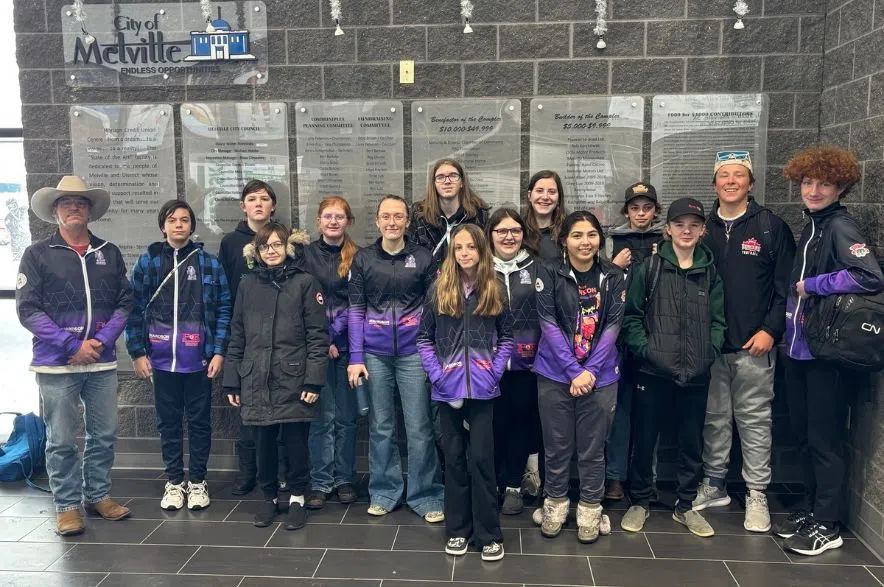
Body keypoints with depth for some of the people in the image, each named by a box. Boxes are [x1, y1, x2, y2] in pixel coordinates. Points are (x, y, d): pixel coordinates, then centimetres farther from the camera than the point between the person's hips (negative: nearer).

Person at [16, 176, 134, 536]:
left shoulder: (109, 254, 9)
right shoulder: (37, 254, 0)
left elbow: (125, 302, 6)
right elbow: (27, 309, -7)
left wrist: (102, 341, -9)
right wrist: (71, 345, -14)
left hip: (102, 363, 3)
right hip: (56, 364, -3)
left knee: (104, 434, 10)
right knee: (61, 440, 5)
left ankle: (98, 496, 26)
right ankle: (67, 505, 19)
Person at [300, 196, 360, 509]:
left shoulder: (358, 256, 5)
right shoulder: (306, 254, 3)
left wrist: (337, 334, -8)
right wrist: (322, 341, -9)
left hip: (348, 345, 1)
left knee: (346, 415, 6)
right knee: (323, 416, 0)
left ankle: (344, 478, 19)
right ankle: (320, 483, 11)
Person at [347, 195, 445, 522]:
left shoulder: (423, 258, 1)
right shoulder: (363, 259, 4)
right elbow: (355, 310, 4)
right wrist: (355, 357, -1)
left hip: (413, 352, -1)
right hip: (375, 354, 1)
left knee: (419, 428, 2)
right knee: (380, 427, 10)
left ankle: (425, 496, 16)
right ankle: (384, 492, 25)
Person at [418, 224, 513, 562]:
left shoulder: (494, 290, 3)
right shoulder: (439, 290, 2)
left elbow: (507, 337, 8)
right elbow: (424, 338, 4)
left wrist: (495, 371, -4)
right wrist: (436, 373, -7)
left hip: (482, 388, -1)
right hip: (448, 388, 1)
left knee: (481, 458, 0)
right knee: (454, 458, 10)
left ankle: (489, 534, 12)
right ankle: (457, 530, 22)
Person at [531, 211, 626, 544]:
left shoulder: (614, 277, 3)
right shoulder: (549, 274, -2)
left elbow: (612, 327, -1)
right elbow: (549, 325, -7)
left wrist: (590, 371, -11)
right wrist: (573, 371, -13)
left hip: (600, 376, 1)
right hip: (555, 375, -1)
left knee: (593, 448, 8)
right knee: (557, 446, 8)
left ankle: (590, 510, 25)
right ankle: (555, 503, 27)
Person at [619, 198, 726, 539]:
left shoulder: (711, 272, 8)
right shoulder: (649, 268, 0)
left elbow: (717, 320, 8)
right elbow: (631, 315, -1)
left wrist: (709, 354, -5)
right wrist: (645, 350, -11)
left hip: (696, 375, 3)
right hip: (653, 371, -2)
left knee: (692, 442, 12)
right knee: (644, 439, 7)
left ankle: (685, 506, 29)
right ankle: (639, 502, 24)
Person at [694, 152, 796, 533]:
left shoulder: (771, 227, 0)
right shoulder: (703, 228, 8)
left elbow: (786, 285, -2)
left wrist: (771, 329, -11)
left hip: (753, 345, -3)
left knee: (754, 420, 4)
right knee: (714, 418, 11)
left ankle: (757, 494, 15)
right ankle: (713, 485, 25)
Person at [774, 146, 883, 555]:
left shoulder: (840, 227, -12)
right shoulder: (811, 227, 13)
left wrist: (813, 285, -17)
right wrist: (788, 328, 11)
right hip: (799, 348, 8)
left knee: (824, 438, 2)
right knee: (803, 433, 16)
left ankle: (827, 526, 14)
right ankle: (811, 508, 30)